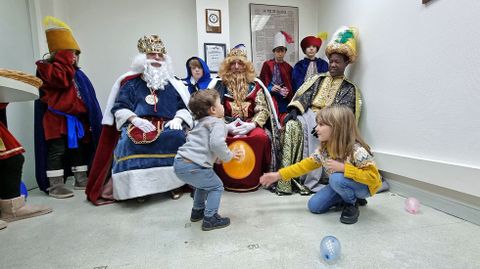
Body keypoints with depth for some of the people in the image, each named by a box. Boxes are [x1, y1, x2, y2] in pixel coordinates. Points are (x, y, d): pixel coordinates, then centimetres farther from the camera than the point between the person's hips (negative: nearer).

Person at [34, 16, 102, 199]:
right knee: (57, 151, -6)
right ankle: (55, 186, 2)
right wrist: (65, 59, -16)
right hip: (57, 119, -7)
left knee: (79, 149, 11)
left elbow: (85, 95, 19)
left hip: (77, 118, 8)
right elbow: (62, 79, -25)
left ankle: (81, 180, 21)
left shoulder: (76, 72, 17)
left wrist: (88, 117, 16)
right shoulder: (46, 67, -3)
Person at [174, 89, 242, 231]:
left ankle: (197, 211, 42)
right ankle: (210, 219, 12)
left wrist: (219, 157, 19)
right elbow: (216, 143, -24)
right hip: (192, 166, -9)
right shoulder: (218, 123, -6)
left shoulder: (202, 123, 23)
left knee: (204, 184, 31)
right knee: (216, 186, 10)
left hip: (179, 163, 9)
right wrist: (228, 156, -7)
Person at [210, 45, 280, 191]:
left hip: (250, 125, 0)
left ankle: (254, 178, -9)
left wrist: (252, 124, -18)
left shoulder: (255, 84, 9)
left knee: (262, 137, -32)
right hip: (227, 126, 0)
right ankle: (224, 178, -9)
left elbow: (263, 110, 1)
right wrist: (226, 126, -18)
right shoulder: (220, 85, 8)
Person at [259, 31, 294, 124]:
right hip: (271, 98, -2)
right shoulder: (267, 65, 4)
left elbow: (291, 86, 11)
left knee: (284, 119, -5)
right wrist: (270, 88, -17)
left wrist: (287, 92, -10)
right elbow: (262, 83, 1)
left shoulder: (288, 67, 11)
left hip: (284, 99, 3)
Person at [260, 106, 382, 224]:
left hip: (364, 186, -6)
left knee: (337, 178, -36)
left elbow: (372, 176, -30)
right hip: (341, 185, 7)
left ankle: (352, 204, -5)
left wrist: (343, 168, -38)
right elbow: (306, 164, -4)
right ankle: (350, 197, 13)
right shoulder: (324, 148, -12)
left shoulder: (357, 150, -32)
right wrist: (278, 175, -8)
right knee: (314, 206, -2)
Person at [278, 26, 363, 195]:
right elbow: (304, 95, 8)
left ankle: (309, 179, -26)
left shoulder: (350, 89, 11)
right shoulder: (318, 79, 22)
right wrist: (294, 110, -12)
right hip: (309, 115, 2)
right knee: (292, 126, -29)